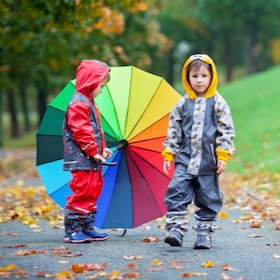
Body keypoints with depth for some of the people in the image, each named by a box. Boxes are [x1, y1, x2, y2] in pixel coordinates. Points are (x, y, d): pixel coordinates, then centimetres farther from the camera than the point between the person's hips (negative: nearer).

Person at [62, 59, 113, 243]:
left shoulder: (89, 102, 19)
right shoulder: (78, 104, -14)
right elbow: (81, 132, -20)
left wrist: (102, 148, 15)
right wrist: (93, 151, -18)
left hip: (92, 160, 11)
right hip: (81, 160, -11)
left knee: (92, 193, 13)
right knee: (82, 193, -10)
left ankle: (87, 228, 19)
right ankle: (73, 230, -6)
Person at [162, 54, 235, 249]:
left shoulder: (218, 103, 0)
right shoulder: (183, 104, 6)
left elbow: (226, 131, -2)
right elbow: (173, 130, 10)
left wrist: (223, 156, -9)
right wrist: (168, 154, 4)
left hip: (208, 161, -1)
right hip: (185, 159, 1)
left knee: (208, 199, 5)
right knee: (176, 193, -12)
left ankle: (204, 233, 14)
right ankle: (176, 229, -10)